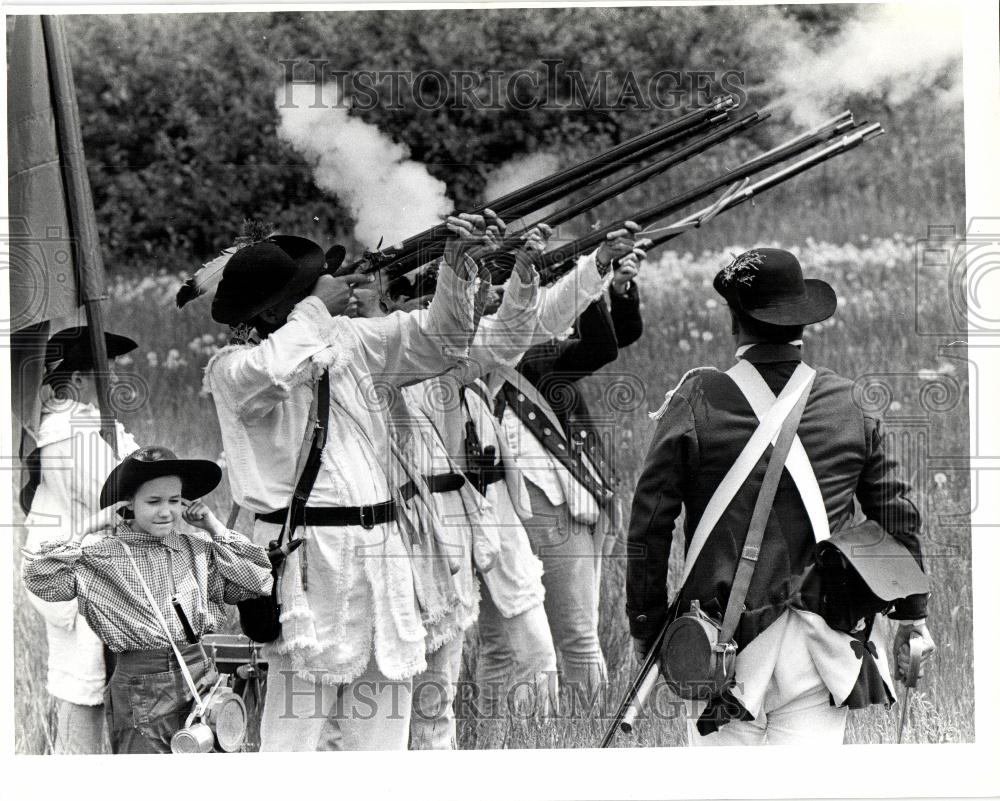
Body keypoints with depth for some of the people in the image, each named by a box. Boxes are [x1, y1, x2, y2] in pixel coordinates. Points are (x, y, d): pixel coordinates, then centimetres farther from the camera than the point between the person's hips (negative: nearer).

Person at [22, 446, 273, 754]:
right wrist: (83, 531, -10)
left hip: (204, 680, 3)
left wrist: (215, 529, 4)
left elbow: (259, 579, 5)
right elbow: (41, 579, -13)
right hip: (142, 688, -3)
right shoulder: (105, 556, -3)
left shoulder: (199, 550, 8)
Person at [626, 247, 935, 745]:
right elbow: (897, 513, 9)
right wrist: (912, 615, 20)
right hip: (825, 645, 2)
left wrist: (647, 629, 6)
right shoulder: (851, 404, 3)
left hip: (727, 646, -2)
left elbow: (649, 523, -3)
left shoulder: (697, 402, -5)